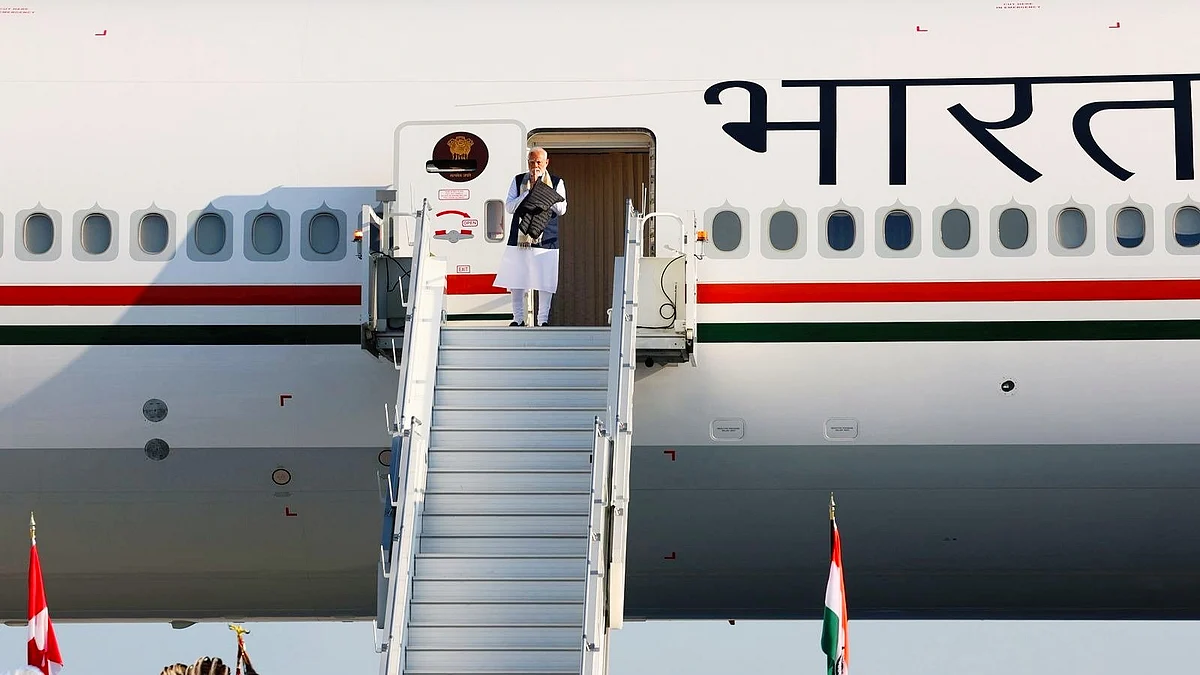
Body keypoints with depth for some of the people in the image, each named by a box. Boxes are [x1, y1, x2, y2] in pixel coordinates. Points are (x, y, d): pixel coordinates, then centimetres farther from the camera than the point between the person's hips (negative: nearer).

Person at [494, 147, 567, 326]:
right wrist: (530, 191, -9)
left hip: (546, 240, -1)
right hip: (519, 238, 1)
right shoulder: (518, 181, 10)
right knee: (516, 279, 3)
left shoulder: (557, 182, 8)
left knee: (545, 281, -3)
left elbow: (561, 209, -3)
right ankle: (518, 317, 15)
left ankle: (543, 318, 6)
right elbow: (509, 207, 0)